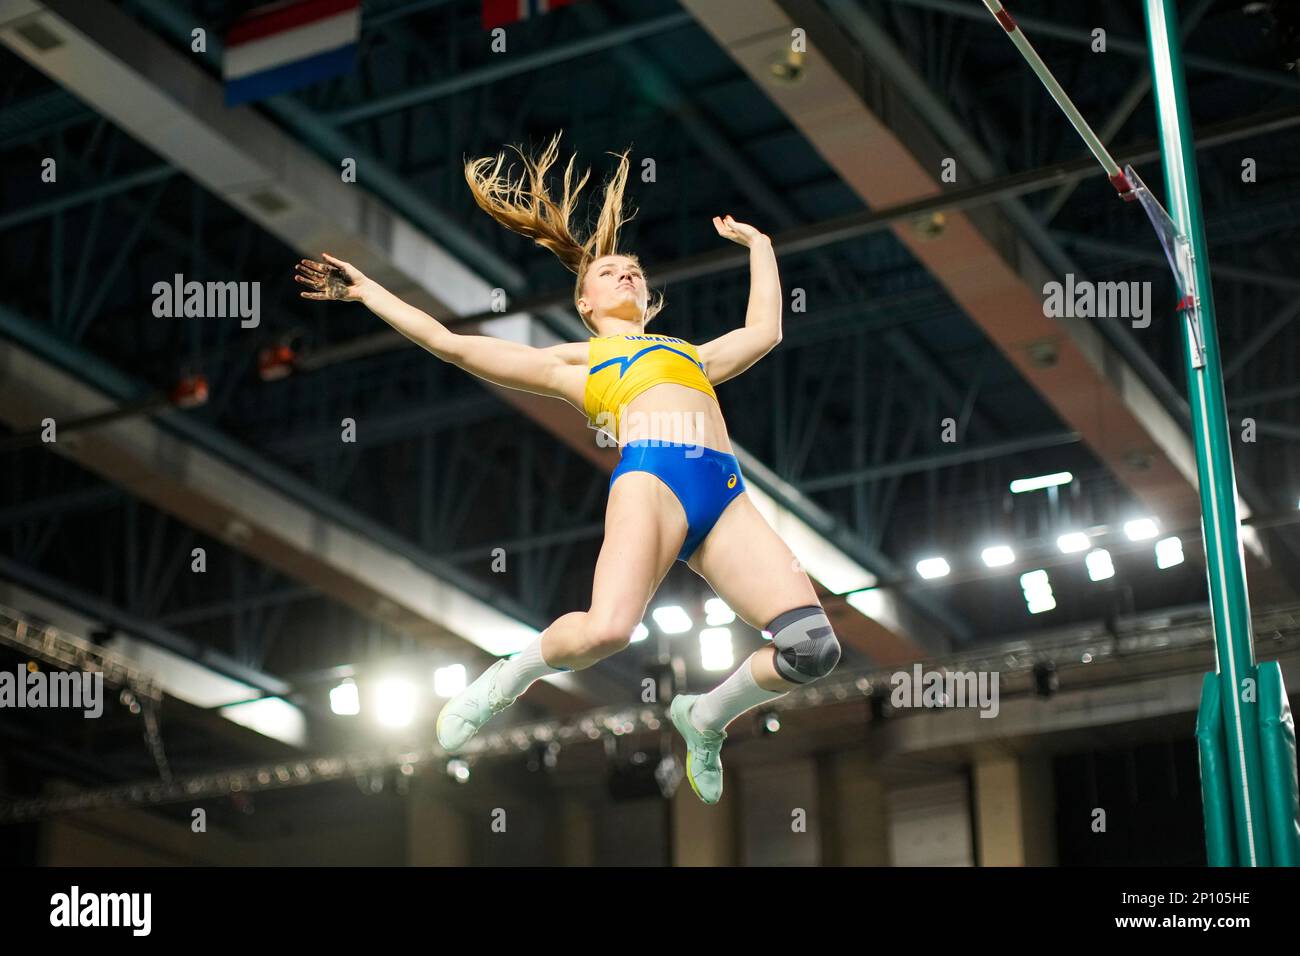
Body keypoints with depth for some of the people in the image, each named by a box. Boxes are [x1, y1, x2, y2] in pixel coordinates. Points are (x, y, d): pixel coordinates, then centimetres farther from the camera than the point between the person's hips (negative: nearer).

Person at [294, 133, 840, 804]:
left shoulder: (690, 353, 39)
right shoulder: (574, 360, 27)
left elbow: (765, 331, 50)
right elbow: (451, 343, 27)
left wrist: (758, 243, 61)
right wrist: (367, 291, 31)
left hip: (727, 496, 4)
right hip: (651, 477, -4)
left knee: (812, 648, -18)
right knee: (604, 631, -33)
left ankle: (706, 714, 12)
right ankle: (510, 677, 2)